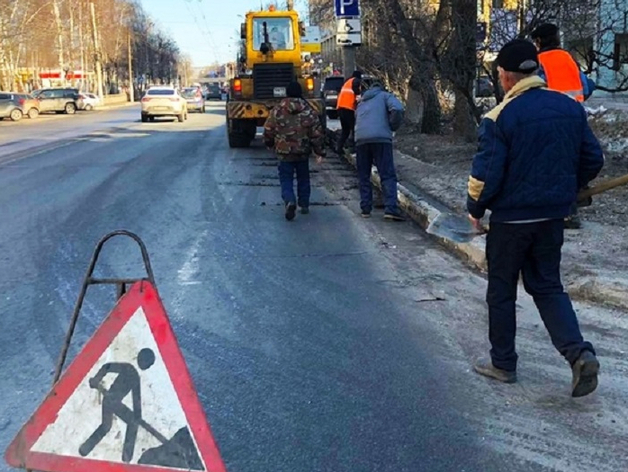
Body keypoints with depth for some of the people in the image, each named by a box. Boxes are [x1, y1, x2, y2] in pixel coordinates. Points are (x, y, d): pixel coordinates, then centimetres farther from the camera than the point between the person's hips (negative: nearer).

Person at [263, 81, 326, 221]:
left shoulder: (277, 110, -6)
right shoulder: (309, 111, -4)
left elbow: (268, 130, 0)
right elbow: (317, 133, -4)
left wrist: (269, 143, 20)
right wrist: (320, 152, 3)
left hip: (284, 152, -2)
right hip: (303, 152, 2)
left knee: (286, 179, 3)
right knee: (303, 178, 18)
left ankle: (290, 201, -21)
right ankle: (304, 204, 24)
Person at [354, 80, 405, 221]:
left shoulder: (361, 102, 31)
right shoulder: (385, 96, 15)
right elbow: (397, 109, -5)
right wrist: (393, 126, 8)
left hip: (361, 139, 4)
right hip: (381, 138, -4)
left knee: (363, 176, 13)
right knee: (388, 175, -4)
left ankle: (365, 208, 9)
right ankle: (391, 208, -15)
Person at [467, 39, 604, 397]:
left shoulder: (500, 117, -17)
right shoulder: (571, 109, 0)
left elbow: (486, 174, -18)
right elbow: (593, 160, 5)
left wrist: (476, 208, -1)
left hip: (511, 217, -5)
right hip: (553, 217, 5)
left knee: (502, 291, 11)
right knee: (548, 287, 16)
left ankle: (503, 363, 22)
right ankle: (579, 352, -1)